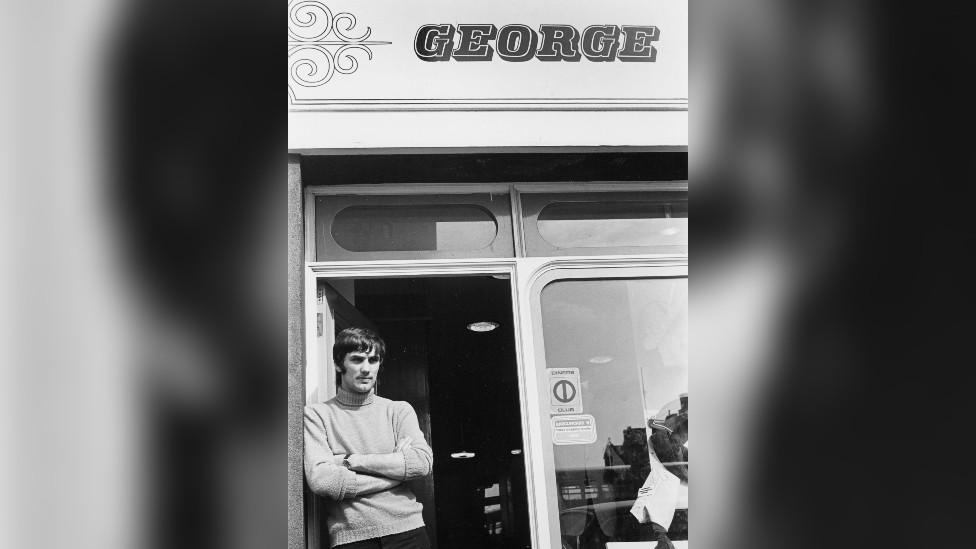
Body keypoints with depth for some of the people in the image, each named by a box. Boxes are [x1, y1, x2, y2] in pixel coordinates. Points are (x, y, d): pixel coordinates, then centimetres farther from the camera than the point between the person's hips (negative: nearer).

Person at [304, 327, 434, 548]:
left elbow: (423, 462, -7)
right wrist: (398, 468, -9)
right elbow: (320, 480, -12)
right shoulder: (316, 414, 1)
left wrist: (352, 461, -11)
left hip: (407, 530, 2)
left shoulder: (399, 410, 8)